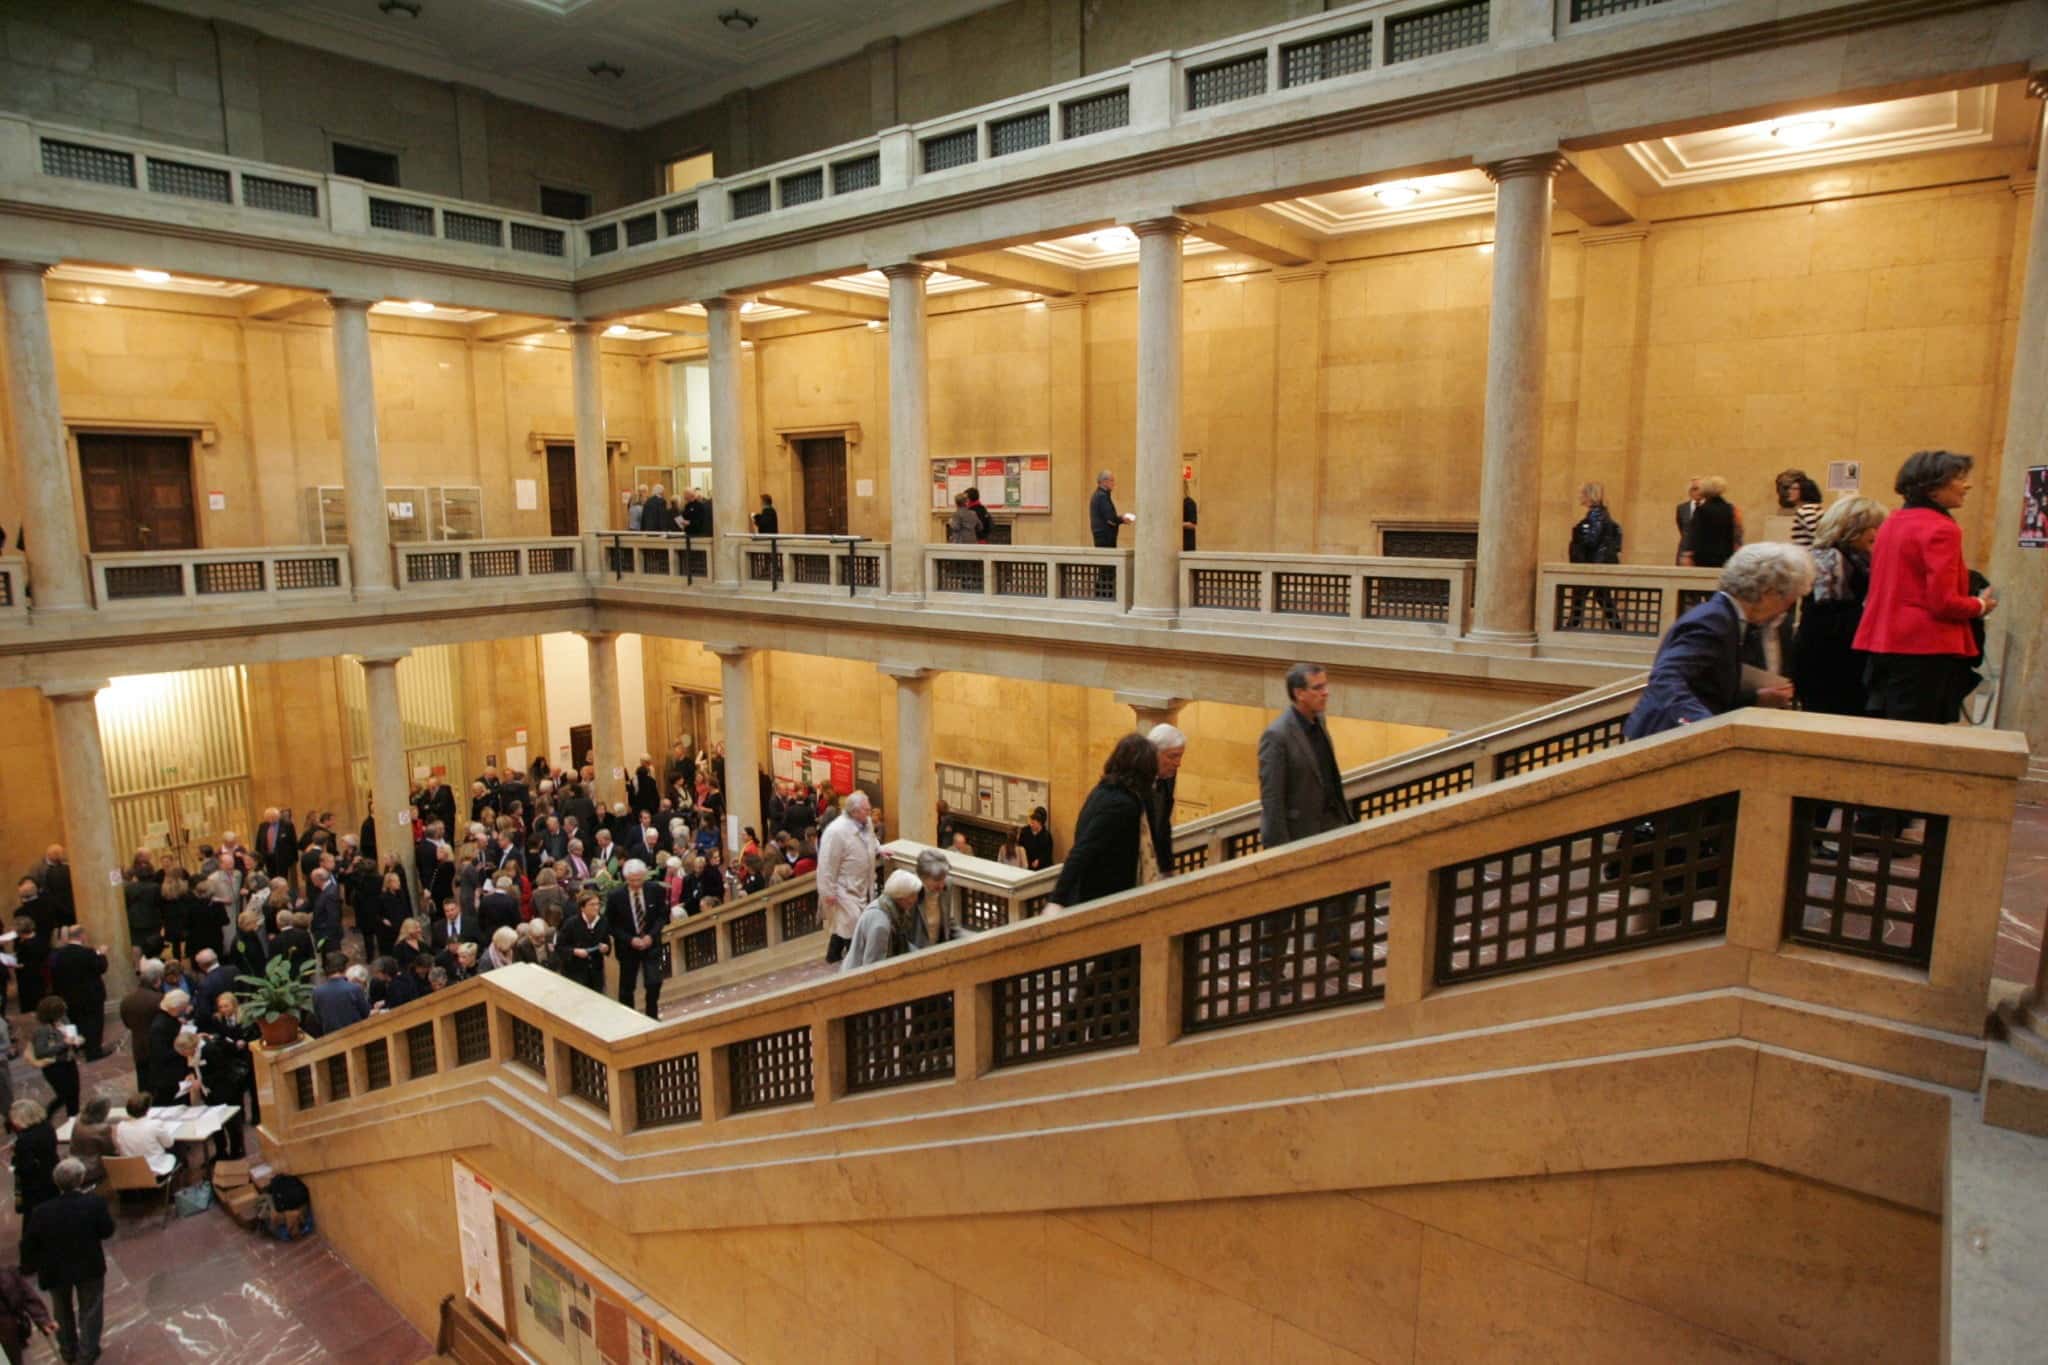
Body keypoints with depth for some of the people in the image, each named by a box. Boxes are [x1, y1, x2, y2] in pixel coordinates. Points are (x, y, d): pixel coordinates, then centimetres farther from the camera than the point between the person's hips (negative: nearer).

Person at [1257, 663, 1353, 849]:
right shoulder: (1277, 735, -20)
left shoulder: (1318, 720, 5)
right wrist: (1280, 847, -19)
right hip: (1296, 834, -7)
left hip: (1330, 823, 7)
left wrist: (1344, 814, 17)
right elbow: (1271, 798, -19)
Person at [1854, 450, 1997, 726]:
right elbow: (1943, 602, -18)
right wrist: (1980, 606, 1)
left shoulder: (1891, 522, 11)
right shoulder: (1941, 529, -14)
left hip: (1880, 642, 8)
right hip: (1925, 649, -8)